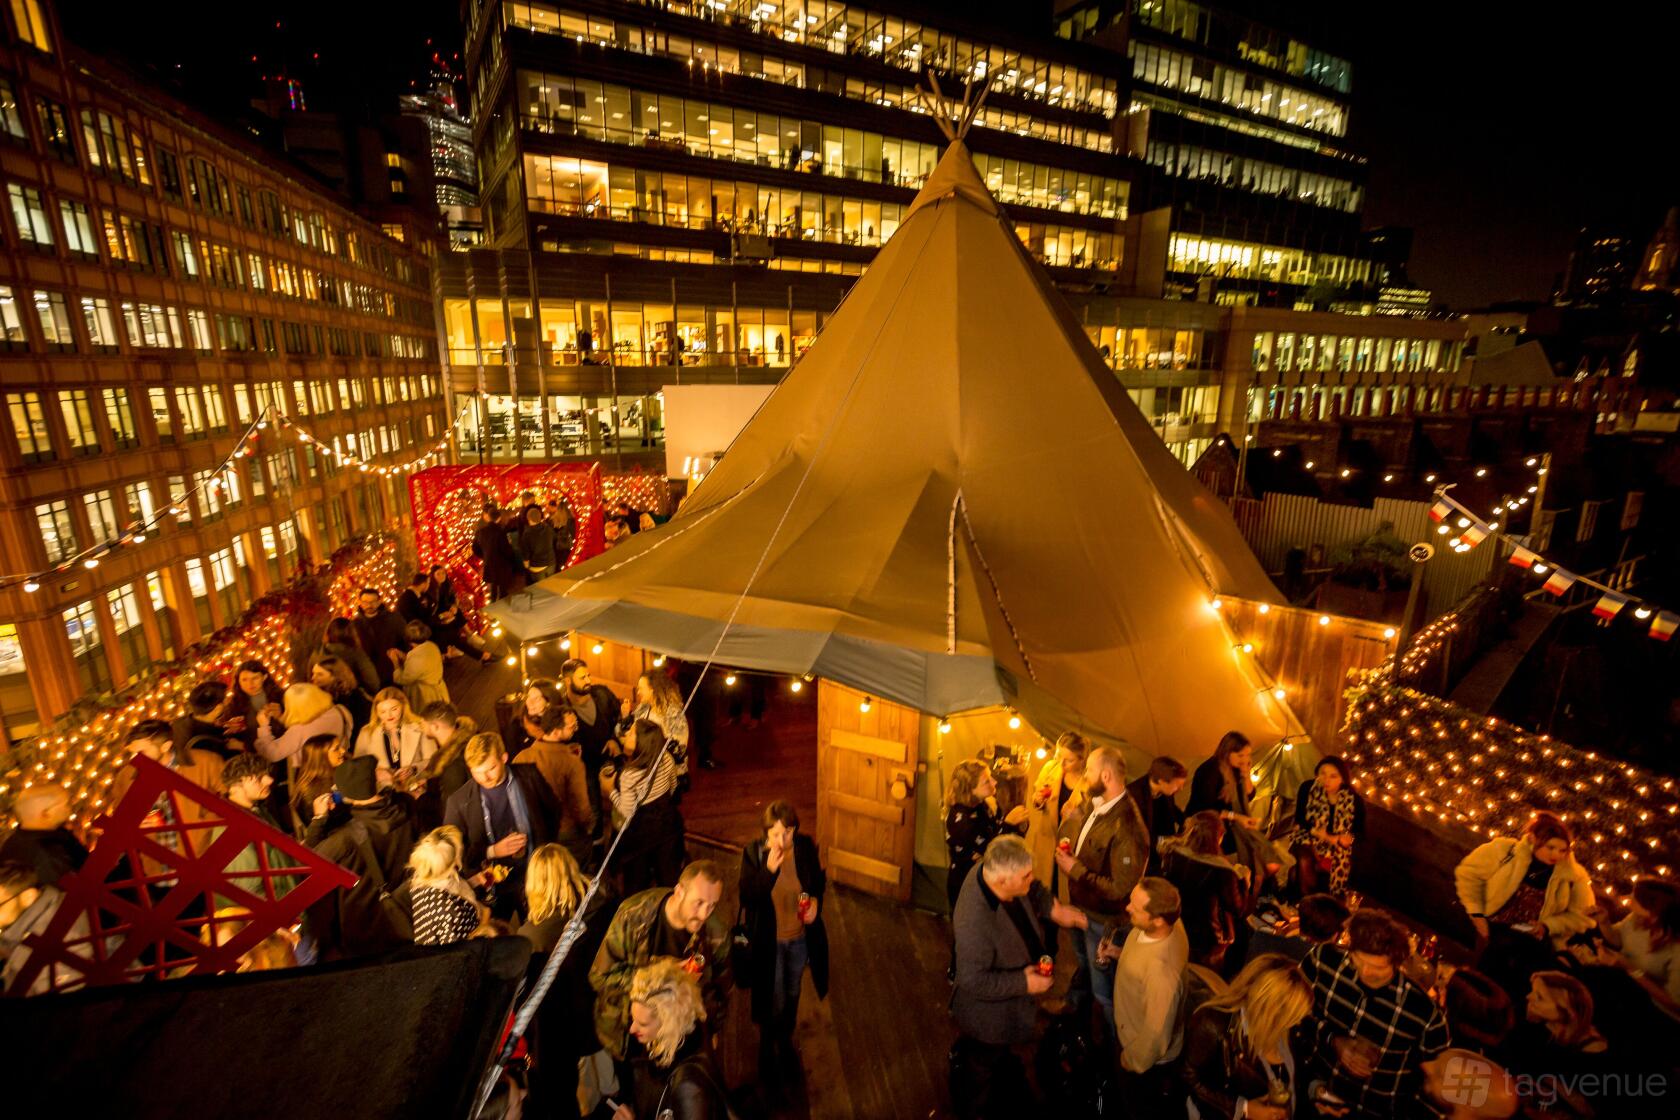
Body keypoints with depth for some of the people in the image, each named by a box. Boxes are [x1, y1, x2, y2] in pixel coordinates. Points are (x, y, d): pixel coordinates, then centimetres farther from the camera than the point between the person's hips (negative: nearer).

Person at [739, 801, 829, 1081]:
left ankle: (786, 1042, 53)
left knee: (792, 994, 25)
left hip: (800, 937, 3)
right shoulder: (753, 853, -22)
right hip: (768, 940, -2)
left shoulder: (806, 847, -17)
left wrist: (816, 900, -17)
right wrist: (769, 869, -34)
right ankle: (767, 1052, 42)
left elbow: (820, 879, 1)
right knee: (772, 1002, 12)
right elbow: (748, 897, -22)